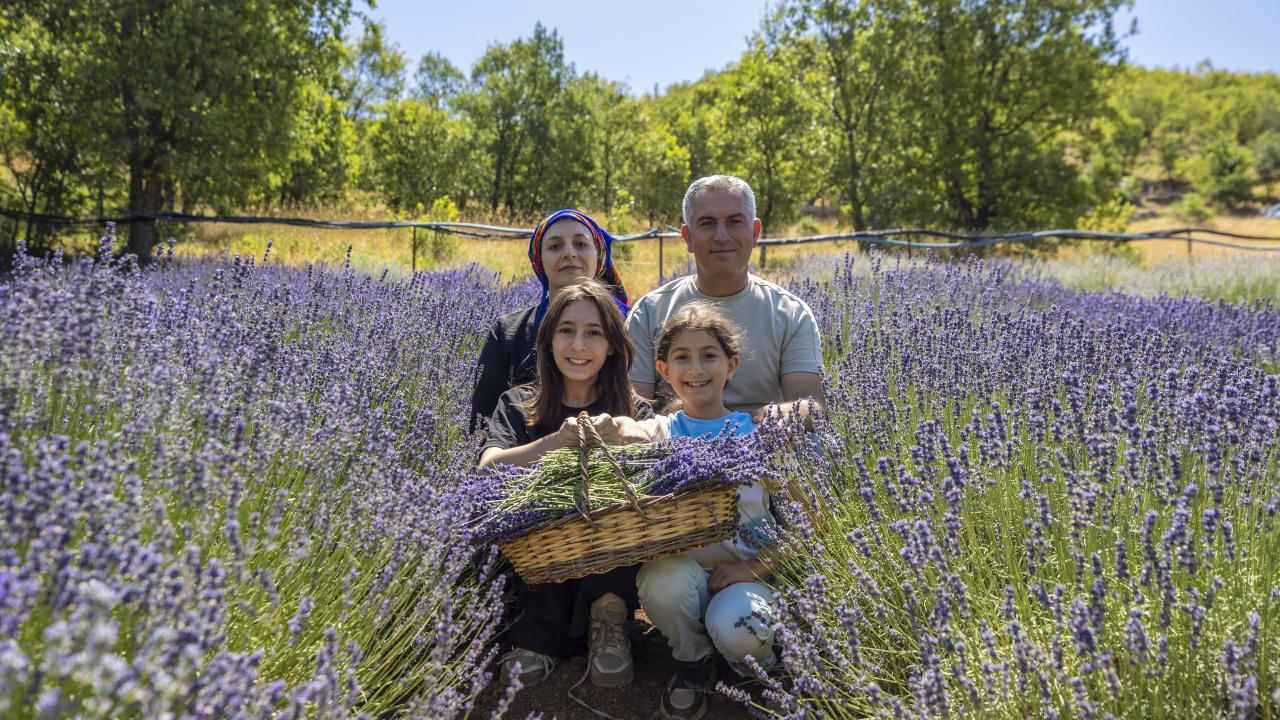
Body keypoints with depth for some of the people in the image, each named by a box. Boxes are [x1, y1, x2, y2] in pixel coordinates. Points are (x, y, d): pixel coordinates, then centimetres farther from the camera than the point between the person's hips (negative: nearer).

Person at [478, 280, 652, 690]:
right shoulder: (517, 406, 5)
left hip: (610, 563, 0)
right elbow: (487, 468, -15)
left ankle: (607, 623, -12)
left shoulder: (633, 411, 6)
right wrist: (557, 441, -32)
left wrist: (622, 433, -36)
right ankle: (538, 636, -13)